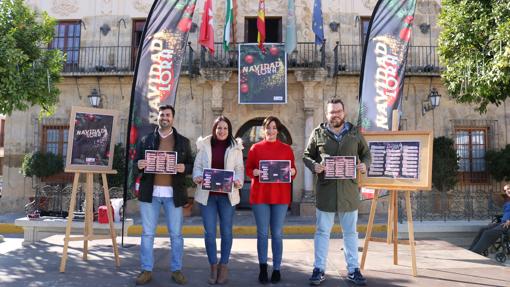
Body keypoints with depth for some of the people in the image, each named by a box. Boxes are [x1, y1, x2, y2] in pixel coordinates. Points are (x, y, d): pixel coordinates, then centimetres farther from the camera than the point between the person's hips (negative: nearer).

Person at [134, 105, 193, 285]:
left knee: (176, 233, 5)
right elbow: (136, 163, 10)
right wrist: (139, 165, -12)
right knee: (147, 233, 6)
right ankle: (146, 270, 17)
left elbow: (191, 166, 7)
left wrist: (184, 168, -14)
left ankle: (176, 270, 18)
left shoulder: (183, 142, 8)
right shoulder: (145, 140, 9)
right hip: (150, 192, 1)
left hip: (173, 193, 0)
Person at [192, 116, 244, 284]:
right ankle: (213, 267, 18)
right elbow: (197, 166, 5)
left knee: (226, 231, 8)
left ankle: (223, 266, 22)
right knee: (209, 232, 3)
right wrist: (197, 177, -15)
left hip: (227, 194, 0)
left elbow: (239, 168, 2)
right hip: (207, 194, 0)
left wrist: (238, 181, -17)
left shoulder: (235, 146, 5)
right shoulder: (204, 145, 6)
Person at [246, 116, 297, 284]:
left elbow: (294, 170, 9)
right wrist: (255, 172, -15)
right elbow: (248, 170, 6)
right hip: (260, 195, 0)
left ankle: (277, 269, 15)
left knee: (277, 234, 5)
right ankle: (263, 269, 15)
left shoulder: (286, 148, 8)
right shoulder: (255, 148, 7)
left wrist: (291, 172, -14)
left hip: (281, 196, 0)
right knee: (262, 233, 4)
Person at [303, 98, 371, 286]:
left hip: (349, 189, 2)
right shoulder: (318, 133, 1)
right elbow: (307, 156, 6)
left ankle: (353, 270, 25)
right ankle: (319, 269, 19)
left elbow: (366, 154, 14)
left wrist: (365, 165, -8)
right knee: (322, 232, 7)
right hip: (325, 189, -1)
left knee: (350, 232, 12)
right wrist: (314, 165, -15)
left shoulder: (355, 132, 6)